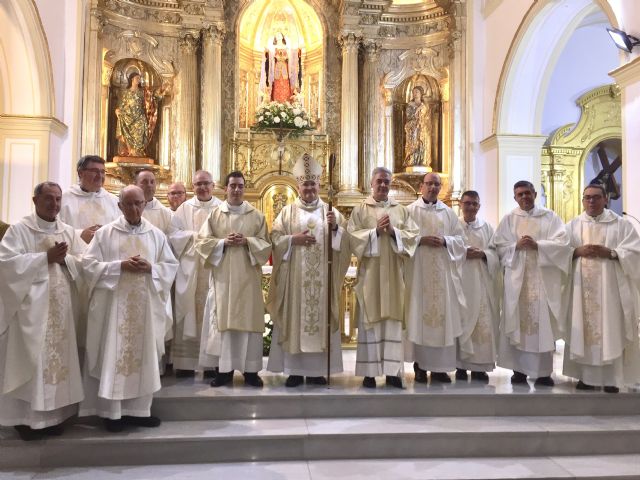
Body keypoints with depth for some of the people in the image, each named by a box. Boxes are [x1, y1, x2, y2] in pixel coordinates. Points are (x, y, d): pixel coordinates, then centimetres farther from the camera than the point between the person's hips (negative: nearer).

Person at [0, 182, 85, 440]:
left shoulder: (69, 232, 11)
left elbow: (85, 263, 7)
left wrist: (65, 259, -12)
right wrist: (46, 257, -16)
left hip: (62, 307, 4)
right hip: (31, 307, -4)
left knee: (59, 357, 7)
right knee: (30, 360, -2)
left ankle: (52, 414, 17)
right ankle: (26, 417, 9)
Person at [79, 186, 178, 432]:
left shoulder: (157, 235, 8)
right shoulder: (105, 232, 2)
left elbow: (171, 266, 8)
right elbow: (89, 264, -4)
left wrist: (150, 268, -12)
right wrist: (120, 266, -15)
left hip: (145, 305, 2)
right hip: (114, 304, -2)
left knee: (143, 356, 6)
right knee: (113, 356, 0)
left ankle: (138, 410, 17)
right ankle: (112, 412, 10)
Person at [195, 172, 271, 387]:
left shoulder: (257, 216, 7)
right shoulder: (214, 214, 7)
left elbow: (266, 245, 4)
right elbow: (202, 242, 1)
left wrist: (247, 242, -13)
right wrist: (223, 242, -13)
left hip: (248, 278, 0)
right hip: (222, 278, 0)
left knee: (249, 320, 1)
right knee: (222, 320, 2)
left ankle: (250, 370, 9)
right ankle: (225, 369, 11)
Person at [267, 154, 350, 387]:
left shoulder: (330, 212, 10)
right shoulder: (287, 212, 8)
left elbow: (344, 243, 3)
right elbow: (275, 240, 1)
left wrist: (335, 228, -15)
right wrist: (293, 239, -13)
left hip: (322, 279, 1)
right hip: (294, 278, 0)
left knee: (320, 318, 2)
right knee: (294, 319, 0)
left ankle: (317, 370, 11)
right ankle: (295, 370, 8)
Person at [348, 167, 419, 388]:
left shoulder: (401, 210, 13)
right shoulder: (360, 209, 5)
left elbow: (412, 235, 4)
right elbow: (353, 236, -5)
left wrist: (393, 231, -12)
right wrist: (376, 231, -15)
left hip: (393, 273, 2)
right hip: (370, 272, -2)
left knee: (393, 319, 2)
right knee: (370, 319, -1)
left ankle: (393, 371, 7)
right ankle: (369, 371, 4)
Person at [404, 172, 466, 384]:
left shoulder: (448, 212, 13)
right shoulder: (410, 210, 5)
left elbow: (460, 239, 9)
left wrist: (445, 241, -9)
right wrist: (420, 240, -16)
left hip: (443, 272, 3)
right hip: (418, 270, -3)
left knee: (443, 314, 1)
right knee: (419, 313, -3)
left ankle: (439, 366, 8)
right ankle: (420, 365, 5)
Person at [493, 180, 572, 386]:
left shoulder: (550, 217, 8)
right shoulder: (508, 219, 10)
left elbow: (562, 243, -3)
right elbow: (499, 246, 4)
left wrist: (538, 245, -15)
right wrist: (516, 246, -13)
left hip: (544, 278, -1)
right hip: (517, 278, 1)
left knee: (544, 323, -2)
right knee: (517, 322, -1)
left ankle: (543, 372, 5)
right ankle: (519, 369, 7)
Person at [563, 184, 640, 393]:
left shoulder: (621, 224, 6)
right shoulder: (573, 225, 11)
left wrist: (610, 253, -15)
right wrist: (577, 252, -12)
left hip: (611, 287, -1)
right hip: (581, 286, 2)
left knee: (611, 329, -3)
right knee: (583, 329, 0)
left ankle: (612, 379, 4)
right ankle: (586, 376, 6)